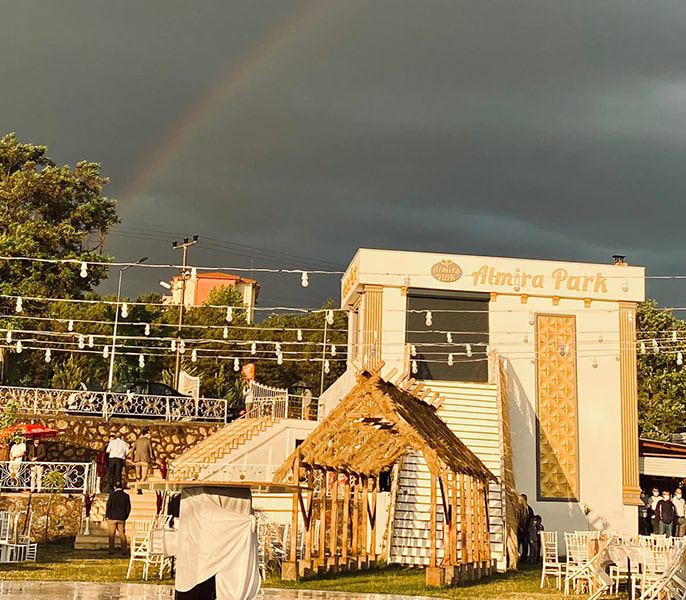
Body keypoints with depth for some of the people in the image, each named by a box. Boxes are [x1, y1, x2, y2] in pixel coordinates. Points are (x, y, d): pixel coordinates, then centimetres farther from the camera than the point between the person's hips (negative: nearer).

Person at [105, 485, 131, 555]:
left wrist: (107, 516, 5)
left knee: (111, 535, 4)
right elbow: (128, 508, 5)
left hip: (112, 518, -3)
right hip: (122, 519, 3)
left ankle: (111, 550, 2)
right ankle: (124, 550, 8)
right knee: (122, 534, 10)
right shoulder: (126, 496, 1)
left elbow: (108, 506, -7)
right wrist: (125, 517, 15)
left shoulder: (112, 495, -9)